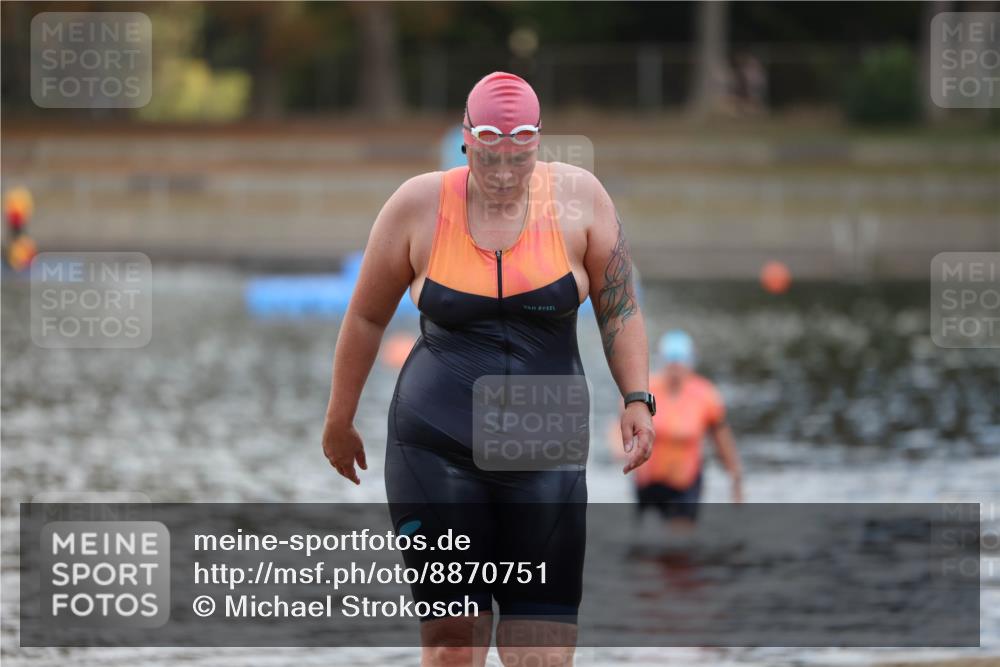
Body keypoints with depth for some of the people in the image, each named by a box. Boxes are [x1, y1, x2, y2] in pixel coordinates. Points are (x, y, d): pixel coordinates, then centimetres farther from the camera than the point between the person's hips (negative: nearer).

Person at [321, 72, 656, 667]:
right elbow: (367, 317, 10)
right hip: (437, 447, 0)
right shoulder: (418, 205, -1)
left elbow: (620, 307, 9)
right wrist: (339, 422, 17)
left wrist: (637, 399, -4)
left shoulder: (578, 197, -1)